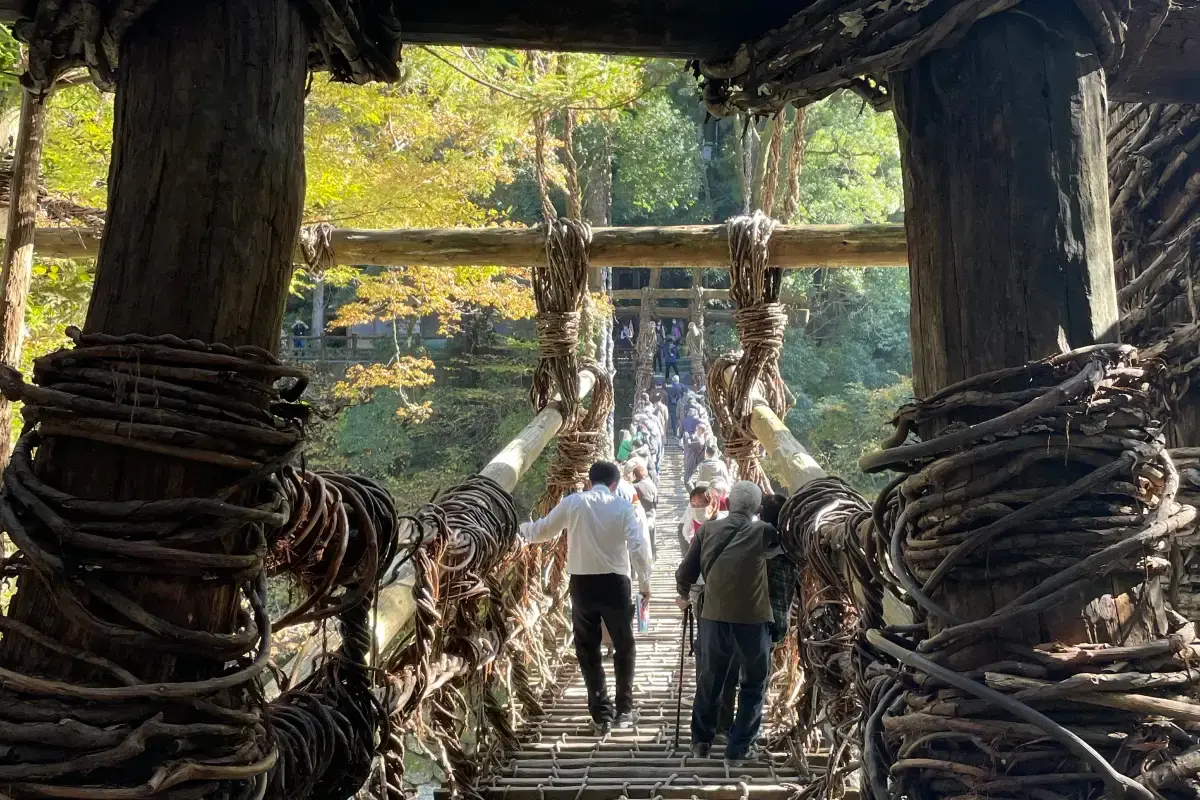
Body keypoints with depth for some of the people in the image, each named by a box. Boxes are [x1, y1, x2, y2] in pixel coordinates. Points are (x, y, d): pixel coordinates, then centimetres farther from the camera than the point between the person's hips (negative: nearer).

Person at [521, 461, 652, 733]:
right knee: (624, 646, 17)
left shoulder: (572, 503, 0)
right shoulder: (623, 506, -3)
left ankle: (601, 713, 13)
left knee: (588, 650, 12)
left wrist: (521, 529, 32)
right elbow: (638, 548, -11)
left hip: (582, 583, 1)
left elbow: (542, 530, 11)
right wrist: (644, 582, -1)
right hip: (615, 582, -1)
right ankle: (623, 710, 21)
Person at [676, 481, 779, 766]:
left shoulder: (707, 530, 2)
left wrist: (684, 595, 22)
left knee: (710, 679, 19)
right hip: (752, 620, -2)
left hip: (714, 617, 3)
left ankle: (701, 741, 31)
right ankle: (738, 749, 15)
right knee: (754, 684, 14)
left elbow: (685, 573, 3)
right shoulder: (762, 531, -4)